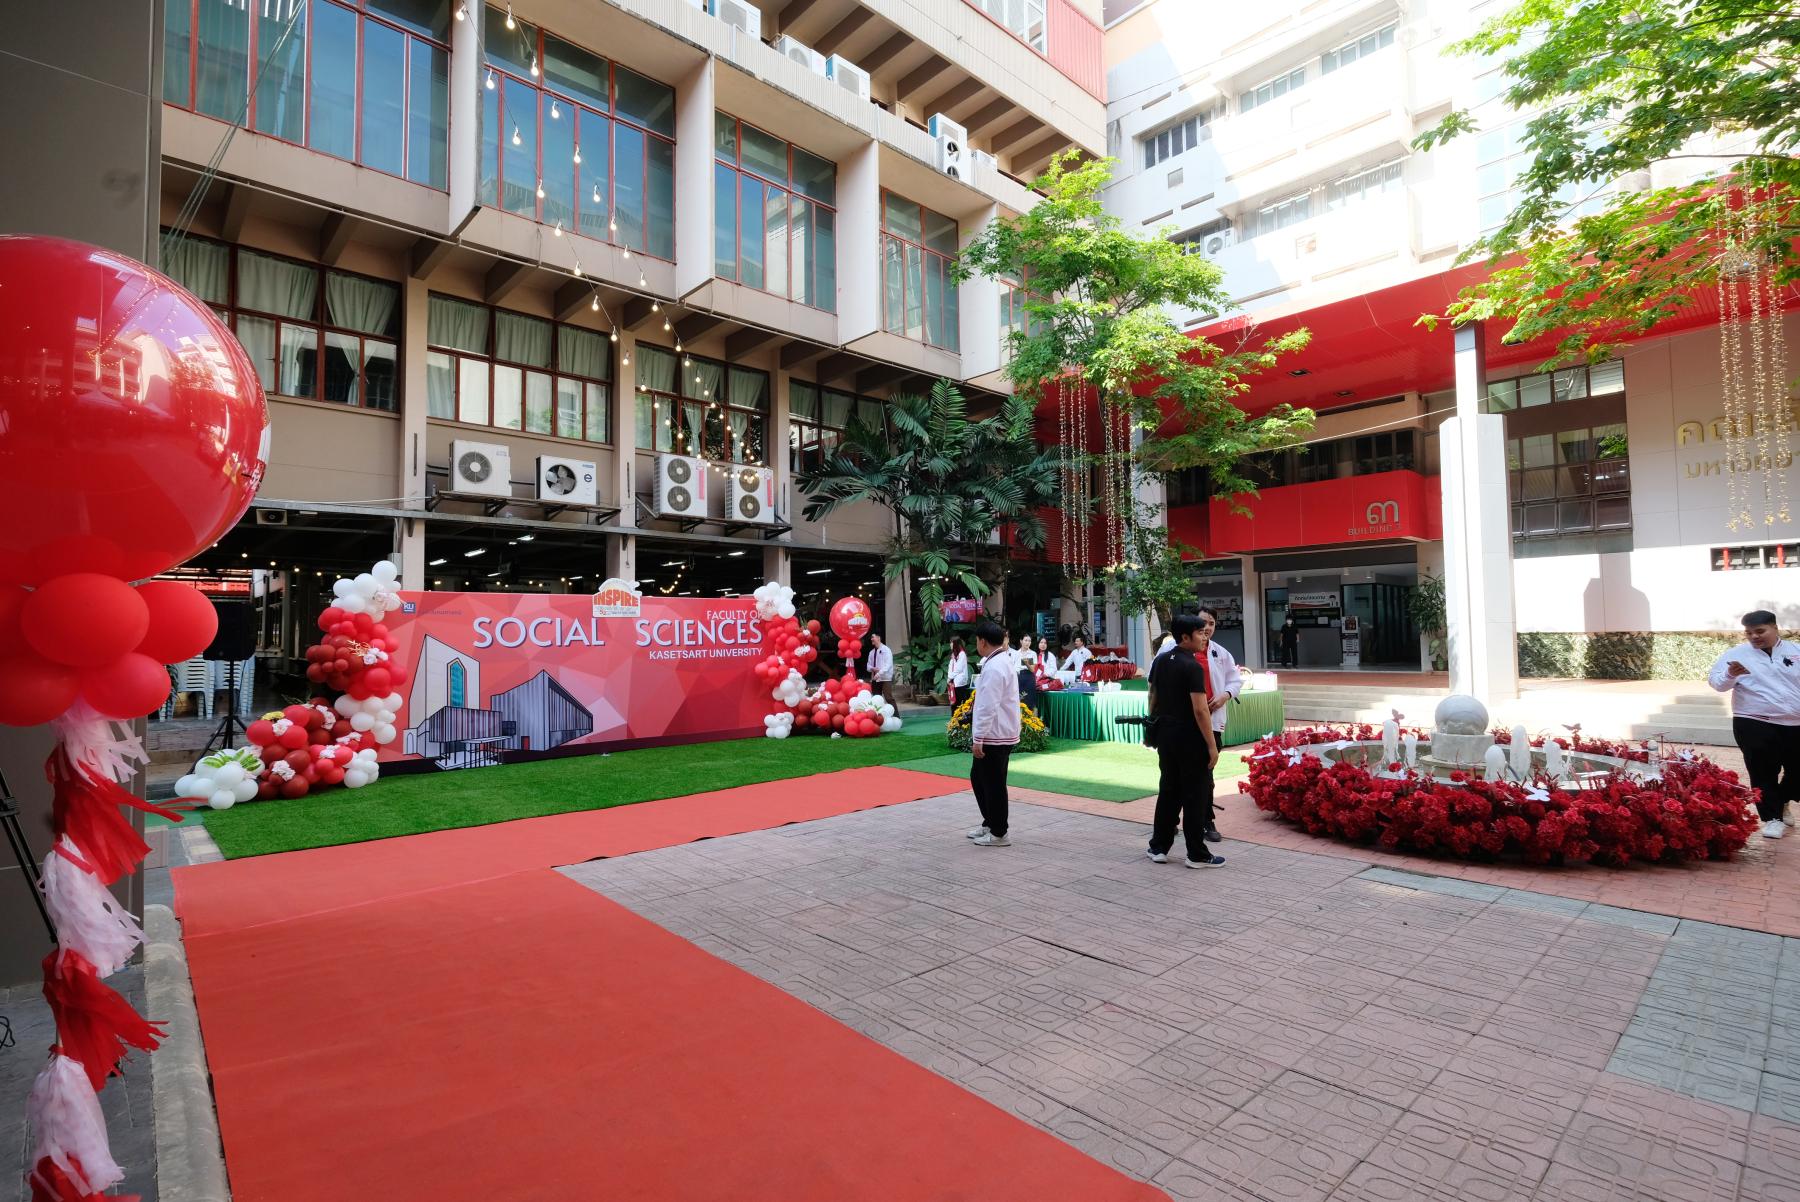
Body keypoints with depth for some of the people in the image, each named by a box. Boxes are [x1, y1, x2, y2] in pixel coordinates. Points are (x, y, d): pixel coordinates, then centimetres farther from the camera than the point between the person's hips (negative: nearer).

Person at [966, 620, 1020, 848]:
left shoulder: (994, 667, -20)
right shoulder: (1004, 661, 13)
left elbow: (988, 707, -24)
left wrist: (978, 738, -21)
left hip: (994, 737, -10)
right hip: (998, 734, 10)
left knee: (993, 784, 1)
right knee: (978, 778, 19)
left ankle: (998, 834, 13)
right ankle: (990, 823, 30)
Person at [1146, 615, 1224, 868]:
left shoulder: (1160, 662, 6)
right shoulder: (1193, 667, -17)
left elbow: (1152, 697, 13)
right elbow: (1200, 710, -21)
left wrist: (1154, 726, 23)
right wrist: (1212, 746, -17)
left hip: (1165, 734, 7)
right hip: (1189, 738, -7)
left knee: (1168, 790, 15)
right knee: (1195, 795, 3)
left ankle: (1158, 847, 20)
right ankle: (1197, 854, 10)